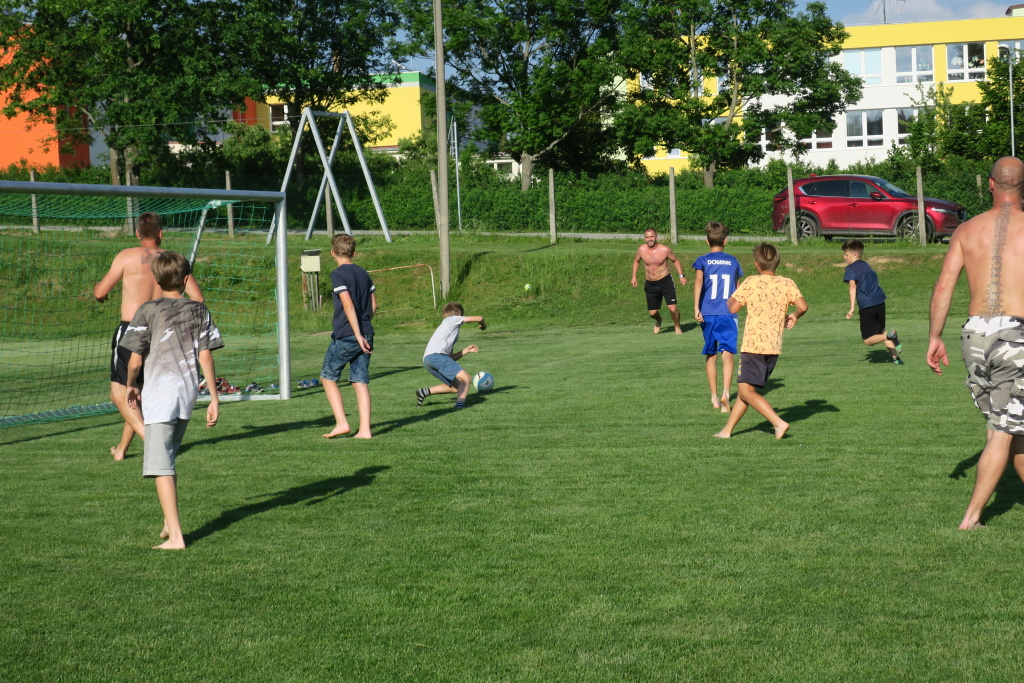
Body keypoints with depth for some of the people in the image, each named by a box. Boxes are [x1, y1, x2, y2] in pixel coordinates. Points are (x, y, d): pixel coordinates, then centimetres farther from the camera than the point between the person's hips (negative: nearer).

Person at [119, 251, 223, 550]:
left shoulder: (148, 311, -5)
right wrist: (214, 398, 7)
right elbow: (206, 357, 4)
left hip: (159, 393, -5)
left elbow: (135, 360, -5)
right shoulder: (199, 311, 6)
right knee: (168, 459, 23)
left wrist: (130, 386, 15)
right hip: (189, 391, 5)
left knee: (161, 466, -4)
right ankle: (169, 523, 29)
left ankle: (175, 536, -9)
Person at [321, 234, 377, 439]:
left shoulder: (338, 274, -10)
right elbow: (373, 305, 14)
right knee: (360, 381, 6)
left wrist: (358, 334, -20)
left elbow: (348, 305, -18)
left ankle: (342, 423, 0)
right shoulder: (363, 274, 11)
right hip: (365, 335, 6)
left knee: (328, 377, 9)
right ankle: (364, 430, 0)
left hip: (345, 336, -6)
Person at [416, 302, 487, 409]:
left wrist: (466, 350, 31)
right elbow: (479, 318, 10)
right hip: (436, 355, -9)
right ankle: (460, 404, -30)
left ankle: (425, 392, 12)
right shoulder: (453, 319, 14)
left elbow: (450, 358, 32)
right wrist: (483, 325, 31)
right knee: (465, 377, -15)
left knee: (456, 387, 12)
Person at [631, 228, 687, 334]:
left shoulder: (665, 249, -11)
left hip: (665, 281, -2)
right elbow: (636, 261, 16)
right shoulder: (641, 249, -6)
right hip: (650, 284, 2)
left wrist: (681, 276, -1)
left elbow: (675, 261, 6)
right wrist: (634, 277, 11)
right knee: (652, 312, 3)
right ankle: (658, 321, 41)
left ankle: (677, 327, 14)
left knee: (672, 308, -14)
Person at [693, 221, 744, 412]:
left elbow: (698, 279, -14)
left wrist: (696, 307, -19)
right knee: (727, 354, -9)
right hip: (728, 314, 0)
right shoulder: (733, 261, 11)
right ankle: (725, 393, -29)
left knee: (710, 355, 13)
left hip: (708, 314, 0)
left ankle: (714, 397, 20)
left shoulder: (703, 260, 4)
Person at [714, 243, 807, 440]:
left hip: (753, 345, -6)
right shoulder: (787, 283, 3)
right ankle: (728, 429, 18)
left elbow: (733, 308, -7)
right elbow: (803, 306, -8)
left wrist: (732, 295, 15)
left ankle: (778, 422, -20)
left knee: (746, 391, -6)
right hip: (775, 347, 6)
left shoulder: (751, 282, -5)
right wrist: (793, 316, 13)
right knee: (746, 389, 15)